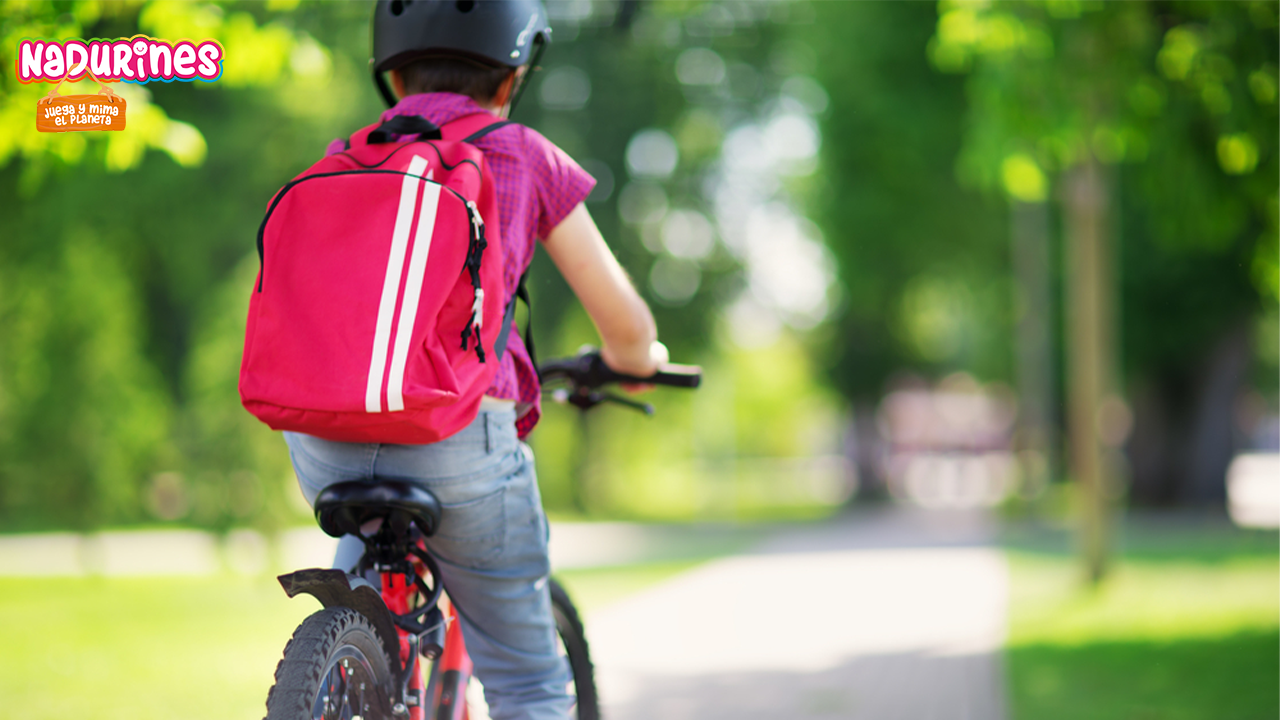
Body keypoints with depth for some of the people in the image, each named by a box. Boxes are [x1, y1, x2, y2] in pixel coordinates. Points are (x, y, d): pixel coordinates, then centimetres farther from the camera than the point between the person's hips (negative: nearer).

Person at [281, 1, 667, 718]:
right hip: (458, 445, -3)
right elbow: (628, 331, 9)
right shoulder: (526, 159, 7)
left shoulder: (341, 159, 15)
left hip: (324, 450, 4)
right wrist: (637, 360, 33)